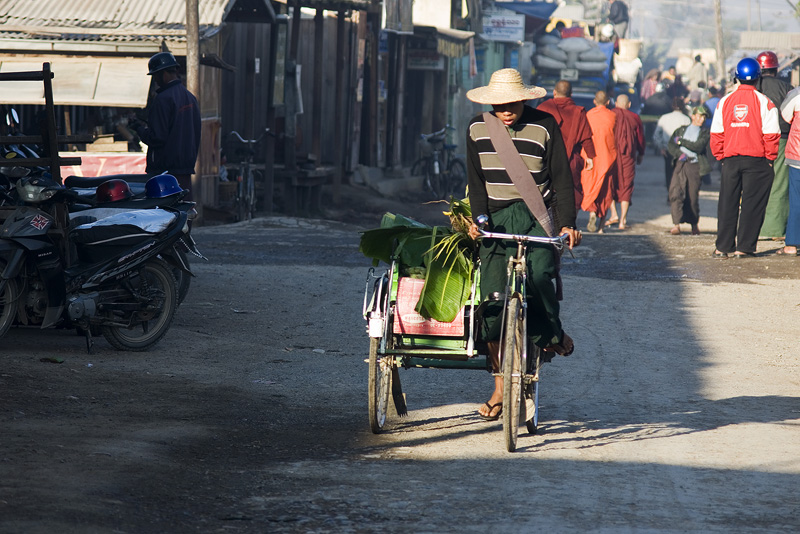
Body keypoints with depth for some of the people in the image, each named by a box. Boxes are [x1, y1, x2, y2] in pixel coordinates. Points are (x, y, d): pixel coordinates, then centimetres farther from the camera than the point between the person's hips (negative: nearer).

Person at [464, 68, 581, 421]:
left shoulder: (544, 125, -1)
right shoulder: (478, 129, 6)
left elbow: (561, 178, -1)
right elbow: (476, 179, 8)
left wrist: (567, 223, -11)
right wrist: (479, 218, -8)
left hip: (535, 215, -2)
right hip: (495, 218, 2)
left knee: (539, 274, -27)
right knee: (492, 298, -7)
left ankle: (552, 335, 6)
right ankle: (499, 389, 1)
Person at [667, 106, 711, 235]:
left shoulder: (705, 133, 11)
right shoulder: (681, 130, 19)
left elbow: (699, 147, -5)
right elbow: (670, 145, 9)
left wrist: (681, 141, -2)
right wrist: (679, 154, -8)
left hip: (695, 166, -1)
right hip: (680, 164, 2)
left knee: (693, 197, -1)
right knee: (675, 192, -14)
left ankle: (694, 224, 16)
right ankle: (676, 224, -19)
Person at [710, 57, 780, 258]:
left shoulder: (725, 102, 3)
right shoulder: (764, 102, -7)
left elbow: (716, 134, 5)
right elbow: (771, 135, -9)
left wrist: (721, 157, 13)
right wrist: (770, 158, 3)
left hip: (731, 159, 3)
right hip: (757, 159, -3)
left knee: (727, 203, 10)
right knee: (752, 204, 3)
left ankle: (723, 247, 10)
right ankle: (744, 247, 0)